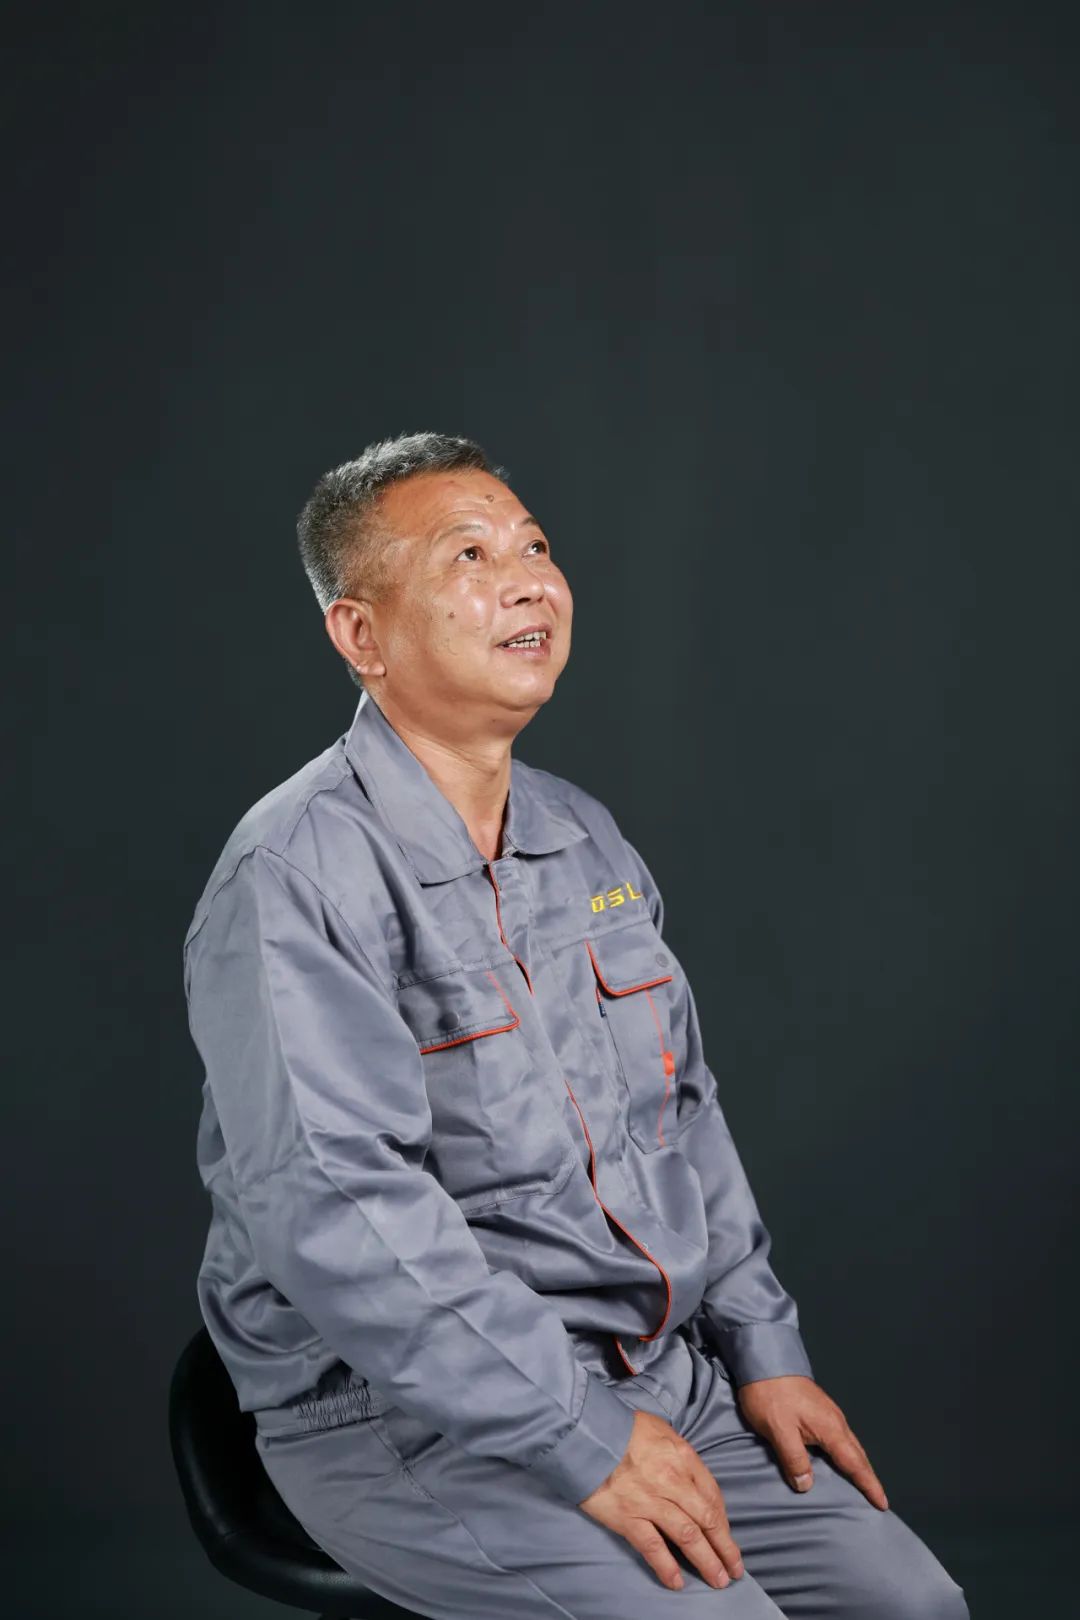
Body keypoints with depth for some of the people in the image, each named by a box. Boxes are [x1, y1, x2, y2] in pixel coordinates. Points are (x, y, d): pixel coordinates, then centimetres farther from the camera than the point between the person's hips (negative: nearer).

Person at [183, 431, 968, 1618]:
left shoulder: (584, 837, 12)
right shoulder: (295, 875, -16)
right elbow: (338, 1213, -24)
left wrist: (761, 1347, 11)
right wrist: (577, 1439, -23)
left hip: (659, 1370, 8)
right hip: (404, 1413, -7)